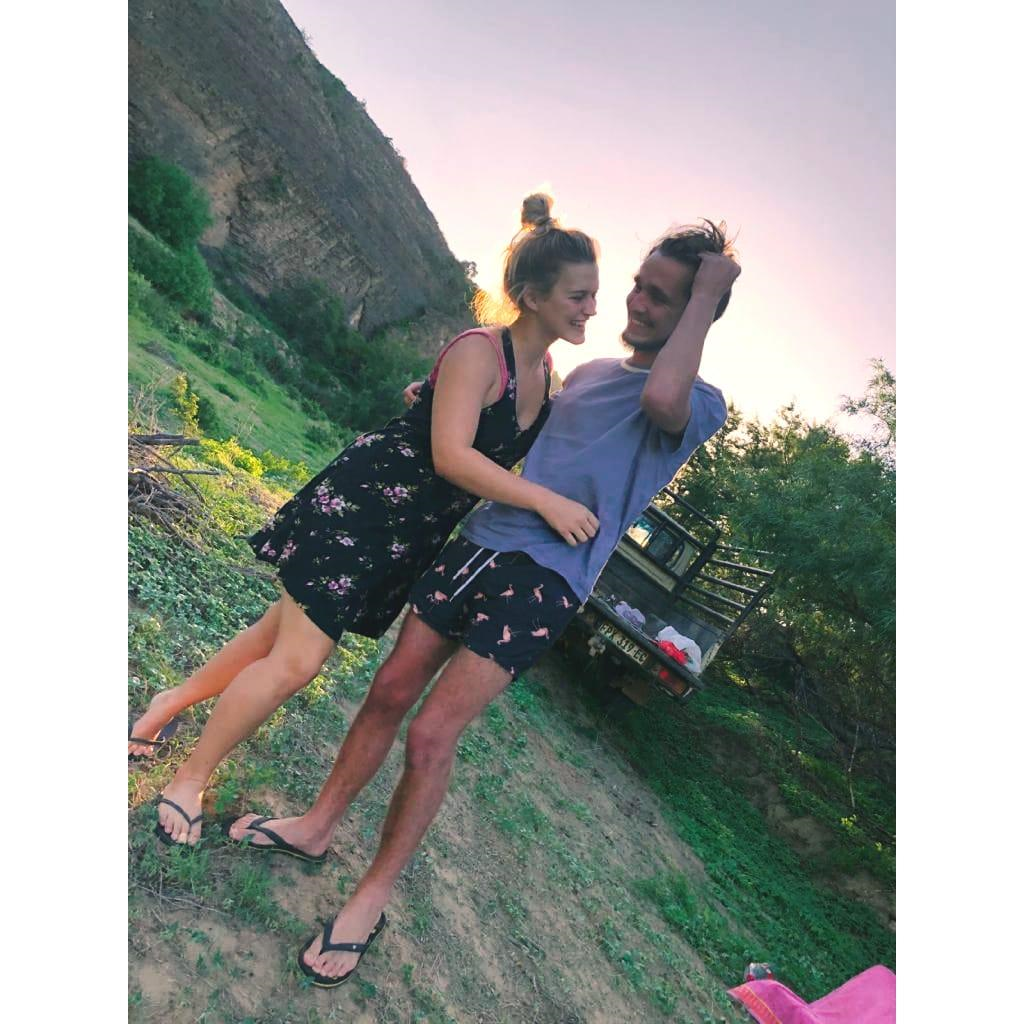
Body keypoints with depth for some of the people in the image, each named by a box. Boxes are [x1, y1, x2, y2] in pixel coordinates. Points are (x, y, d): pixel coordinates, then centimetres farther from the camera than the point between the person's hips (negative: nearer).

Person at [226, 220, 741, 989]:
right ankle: (318, 826, 31)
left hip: (543, 582, -6)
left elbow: (661, 397, -29)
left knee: (431, 734, -8)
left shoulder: (702, 403, -3)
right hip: (480, 543, 7)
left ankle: (373, 898, 15)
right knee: (390, 692, 10)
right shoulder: (590, 371, 18)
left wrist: (707, 296, -15)